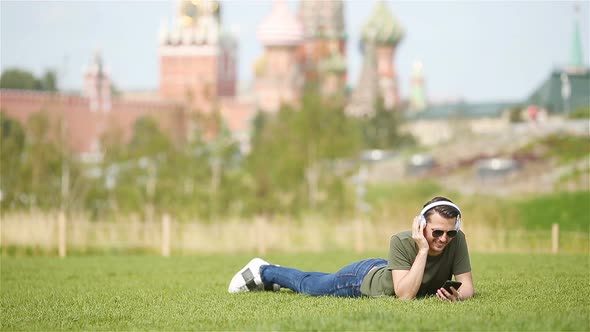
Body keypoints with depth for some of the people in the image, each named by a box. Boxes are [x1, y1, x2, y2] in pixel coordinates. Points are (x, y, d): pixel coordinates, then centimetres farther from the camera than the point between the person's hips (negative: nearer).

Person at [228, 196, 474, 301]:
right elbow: (405, 295, -45)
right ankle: (263, 271, 51)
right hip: (364, 278, -5)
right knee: (307, 285, 23)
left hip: (385, 272, 5)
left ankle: (271, 276, 60)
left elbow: (468, 287, -28)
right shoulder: (401, 242, -42)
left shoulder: (456, 241, -30)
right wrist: (423, 251, -50)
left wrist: (457, 295, -51)